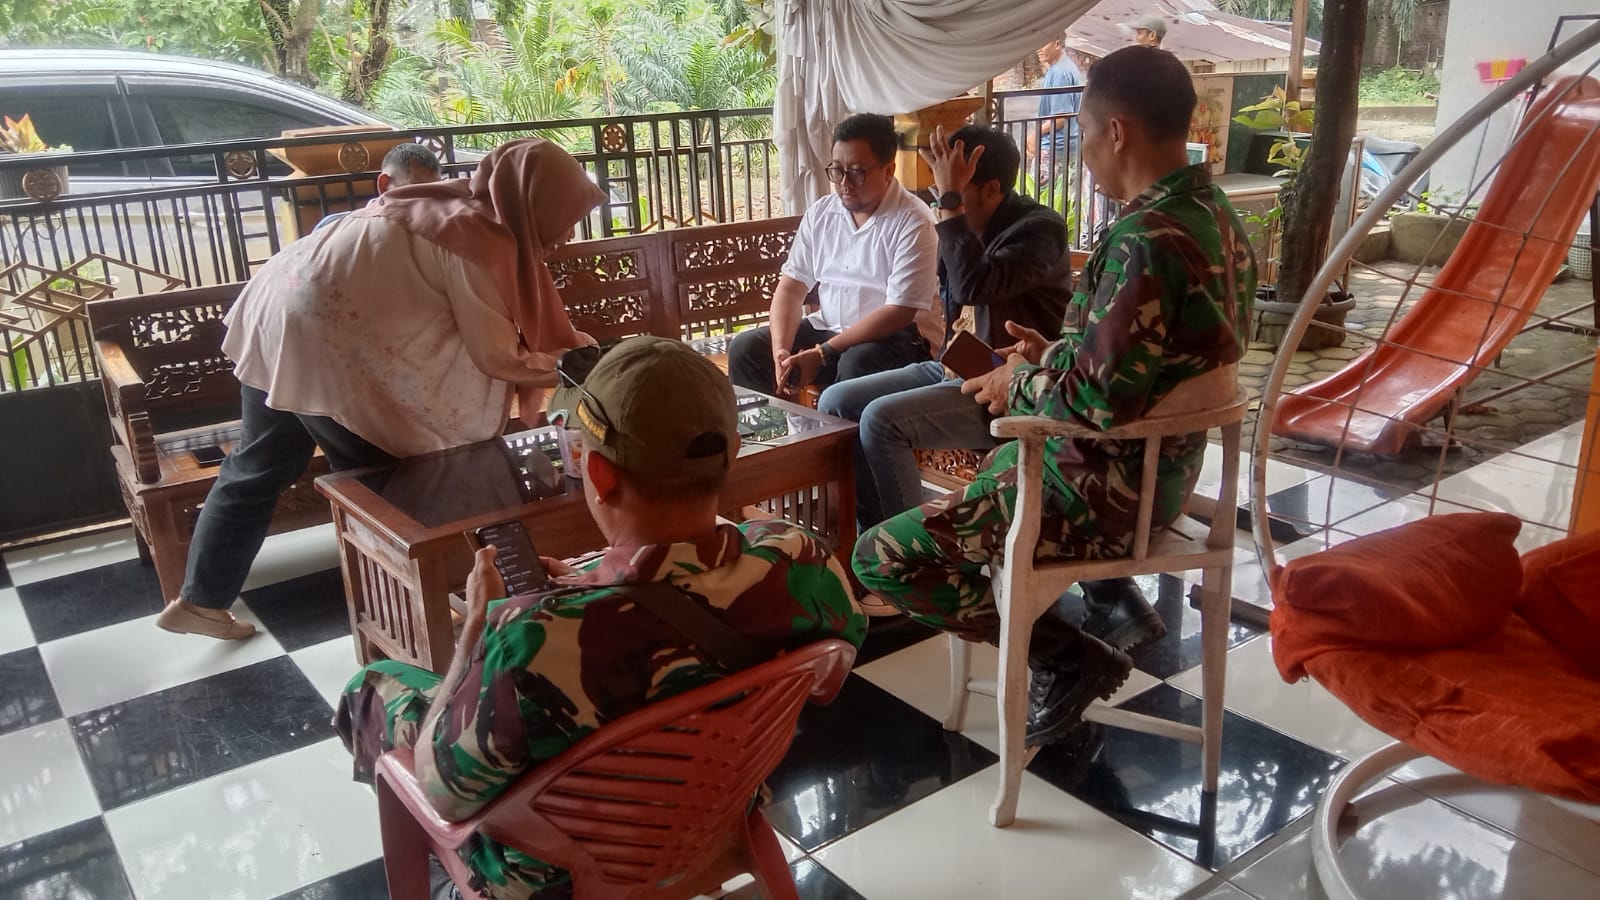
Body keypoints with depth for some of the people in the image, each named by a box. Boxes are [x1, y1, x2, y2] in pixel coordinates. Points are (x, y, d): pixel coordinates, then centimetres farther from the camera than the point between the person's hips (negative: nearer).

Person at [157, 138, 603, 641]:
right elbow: (496, 354, -10)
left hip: (276, 312, 9)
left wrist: (567, 346, 19)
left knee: (258, 471, 21)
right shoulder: (481, 242, -15)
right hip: (320, 339, -9)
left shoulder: (458, 209, 13)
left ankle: (200, 600, 34)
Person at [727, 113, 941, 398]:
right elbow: (791, 288, 4)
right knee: (746, 349, -9)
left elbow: (899, 313, -21)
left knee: (858, 363, -37)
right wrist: (781, 350, -15)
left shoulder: (913, 222, -15)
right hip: (829, 328, 6)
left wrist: (822, 353, -24)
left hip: (899, 338, -6)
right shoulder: (820, 213, 5)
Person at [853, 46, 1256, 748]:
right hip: (1161, 465, 10)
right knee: (997, 467, 36)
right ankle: (1117, 607, 26)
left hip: (1108, 484, -10)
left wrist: (1021, 383, -11)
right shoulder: (1213, 215, 4)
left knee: (880, 558, -7)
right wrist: (1056, 357, 8)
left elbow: (1098, 401, -30)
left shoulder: (1146, 238, -26)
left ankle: (1070, 657, 1)